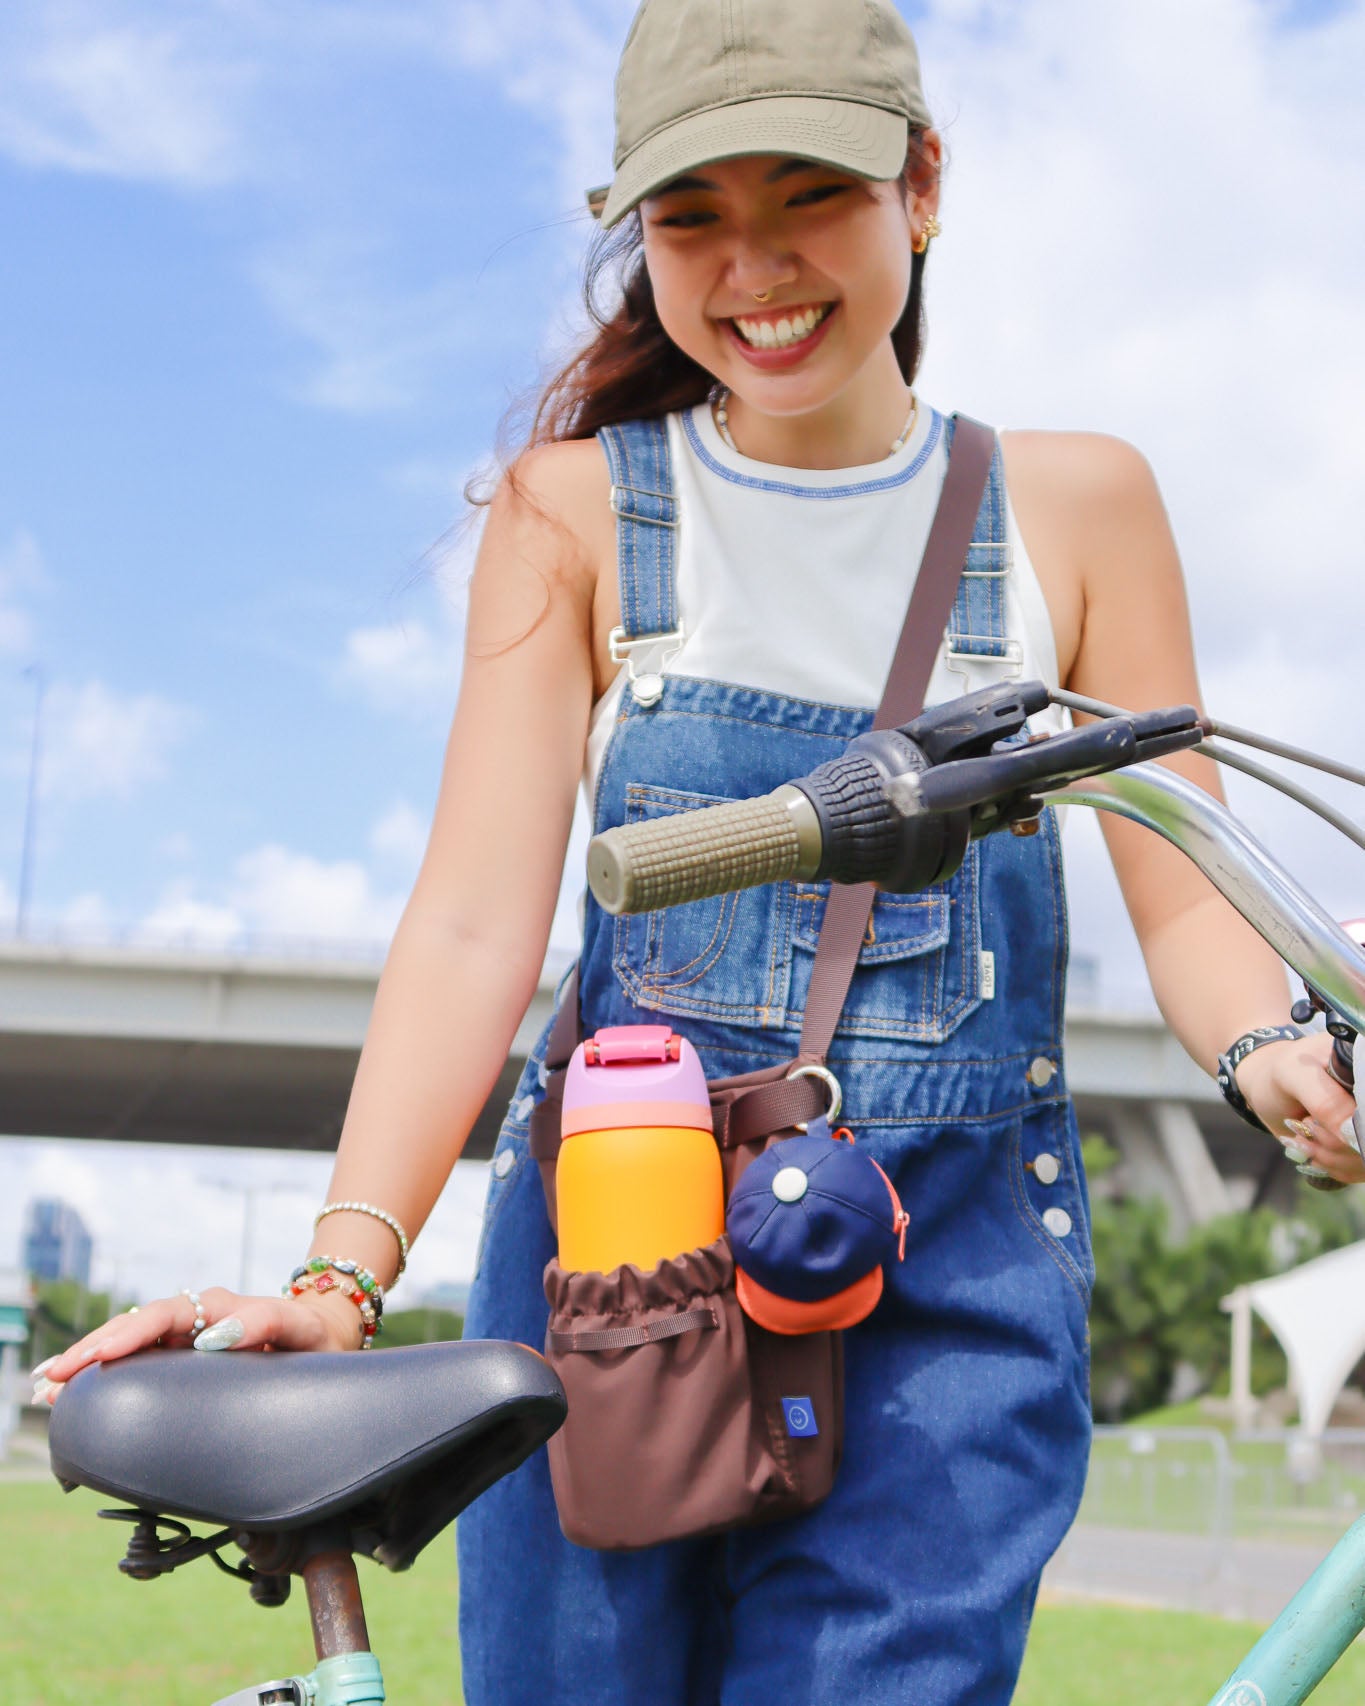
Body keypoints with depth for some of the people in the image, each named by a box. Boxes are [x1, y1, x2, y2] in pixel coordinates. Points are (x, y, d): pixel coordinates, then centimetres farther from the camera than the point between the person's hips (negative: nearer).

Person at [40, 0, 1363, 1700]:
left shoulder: (1074, 505, 6)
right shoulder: (579, 513, 3)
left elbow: (1187, 899, 4)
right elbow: (477, 920, -7)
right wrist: (341, 1271, -22)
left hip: (949, 1297, 0)